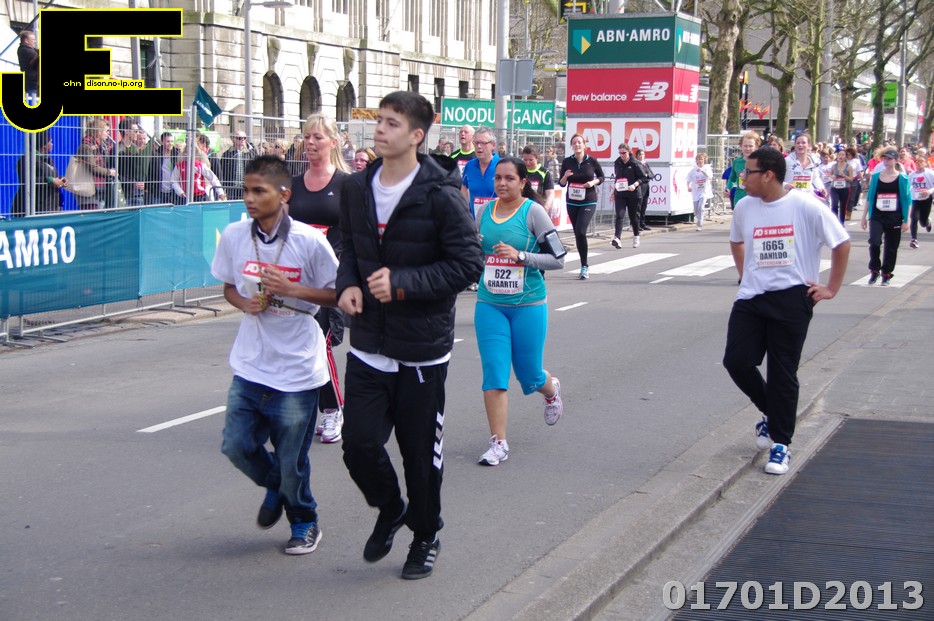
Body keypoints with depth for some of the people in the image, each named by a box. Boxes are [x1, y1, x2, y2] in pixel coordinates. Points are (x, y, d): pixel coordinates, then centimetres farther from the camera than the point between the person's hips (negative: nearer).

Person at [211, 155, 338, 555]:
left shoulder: (309, 241, -13)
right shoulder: (234, 236, -2)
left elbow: (338, 294, -6)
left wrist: (293, 290, -20)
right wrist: (245, 303, -8)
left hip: (296, 369, -4)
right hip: (250, 366, 4)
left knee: (292, 460, 4)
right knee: (236, 445, 1)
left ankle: (304, 523, 31)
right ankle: (274, 486, 34)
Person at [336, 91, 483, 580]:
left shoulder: (440, 195, -14)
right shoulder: (357, 188, 4)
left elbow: (469, 264, -14)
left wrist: (403, 283, -21)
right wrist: (347, 283, -3)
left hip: (422, 348, -4)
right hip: (368, 343, 4)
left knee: (420, 449, 7)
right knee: (359, 442, 1)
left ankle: (426, 536, 31)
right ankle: (389, 510, 32)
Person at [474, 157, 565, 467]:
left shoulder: (533, 211, -8)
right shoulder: (486, 211, 5)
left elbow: (558, 258, -9)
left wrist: (519, 255, -20)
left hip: (528, 305, -3)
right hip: (489, 305, 3)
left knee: (528, 374, 7)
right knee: (494, 373, -5)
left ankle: (551, 389, 44)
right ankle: (498, 443, 3)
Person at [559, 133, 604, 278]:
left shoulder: (591, 161, -4)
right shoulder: (567, 162, 1)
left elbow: (601, 177, 10)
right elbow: (561, 183, 6)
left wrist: (593, 182, -10)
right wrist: (565, 176, -16)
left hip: (588, 202, -3)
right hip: (572, 202, 3)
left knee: (581, 232, -18)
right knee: (578, 234, 9)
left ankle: (584, 266, -9)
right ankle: (585, 265, 24)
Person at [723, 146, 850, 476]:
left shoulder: (806, 206, -12)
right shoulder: (744, 207, 2)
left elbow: (841, 243, -3)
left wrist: (831, 288, -2)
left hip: (792, 298, -4)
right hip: (751, 297, 5)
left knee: (782, 373, 0)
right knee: (736, 360, -3)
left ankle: (781, 444, 14)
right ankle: (771, 414, 24)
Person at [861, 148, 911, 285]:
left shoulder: (902, 178, -2)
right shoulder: (876, 176, 5)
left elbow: (907, 201, 1)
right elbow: (869, 197, 11)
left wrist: (906, 221, -3)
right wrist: (864, 217, 9)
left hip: (894, 218, -1)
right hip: (877, 217, 1)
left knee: (891, 247, 6)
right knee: (874, 241, -21)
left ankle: (886, 274, 23)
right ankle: (874, 271, -4)